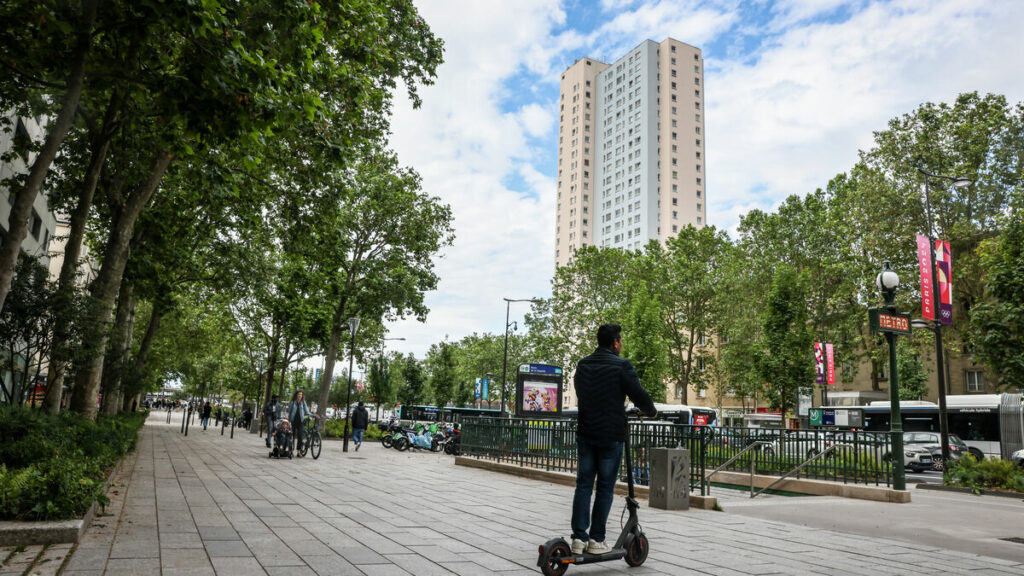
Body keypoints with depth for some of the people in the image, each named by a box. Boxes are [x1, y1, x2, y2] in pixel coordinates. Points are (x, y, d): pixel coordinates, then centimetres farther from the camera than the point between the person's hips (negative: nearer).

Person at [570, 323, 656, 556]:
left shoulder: (582, 365, 9)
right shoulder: (621, 366, -10)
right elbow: (639, 395, -10)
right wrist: (651, 411, 11)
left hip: (585, 433, 5)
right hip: (610, 435, -5)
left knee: (583, 485, 8)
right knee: (605, 487, 4)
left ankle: (579, 537, 6)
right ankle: (596, 539, 8)